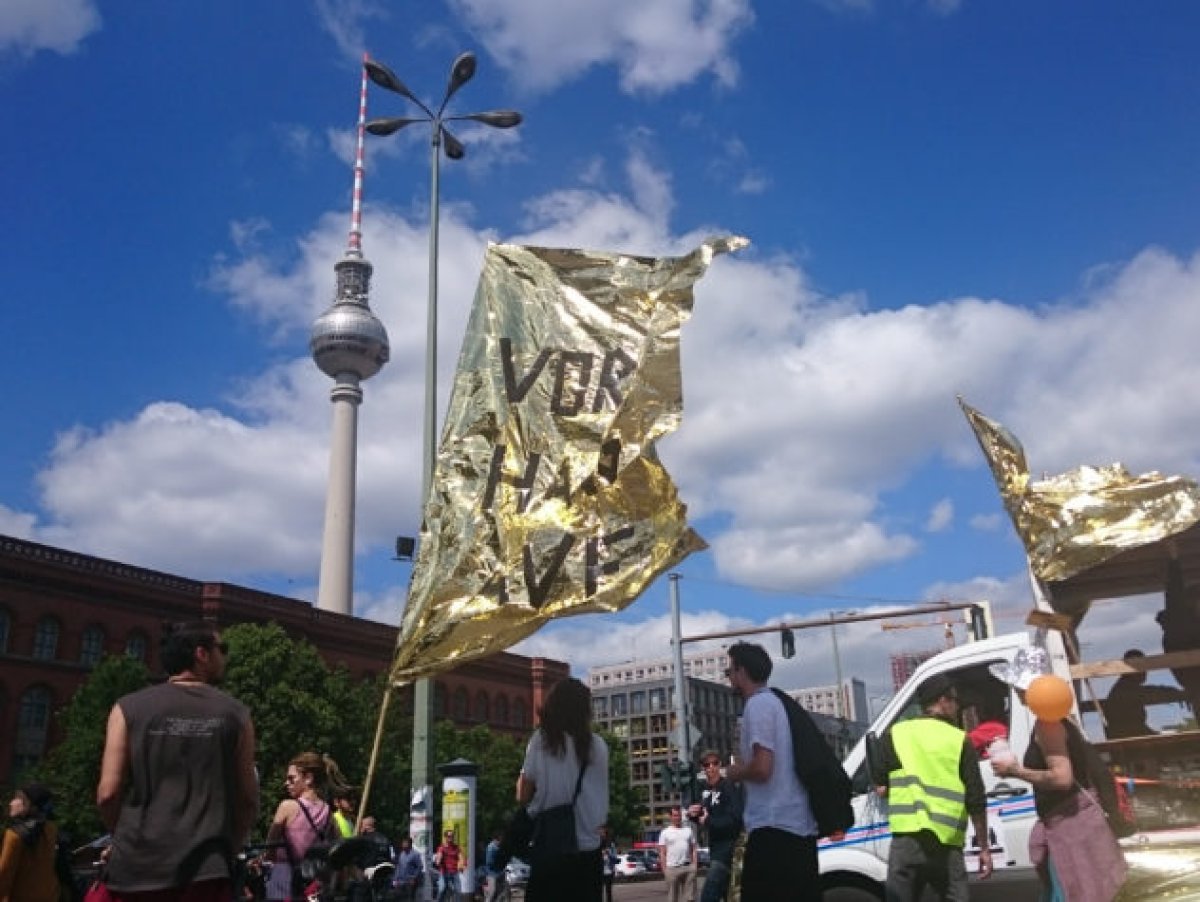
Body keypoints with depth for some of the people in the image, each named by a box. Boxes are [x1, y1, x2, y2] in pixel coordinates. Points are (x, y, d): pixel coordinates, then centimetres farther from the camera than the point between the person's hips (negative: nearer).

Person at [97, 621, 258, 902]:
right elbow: (248, 798, 5)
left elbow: (108, 792, -1)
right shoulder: (234, 713, 4)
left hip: (137, 865, 1)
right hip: (206, 868, 0)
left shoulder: (129, 708, 3)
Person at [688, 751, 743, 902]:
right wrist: (693, 813, -2)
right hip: (714, 847, 9)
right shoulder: (704, 789, 10)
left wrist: (708, 821, -17)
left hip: (727, 847, -9)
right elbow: (703, 815, 20)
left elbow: (735, 820, -25)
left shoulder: (730, 788, -14)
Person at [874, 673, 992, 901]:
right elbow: (976, 801, 2)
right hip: (947, 845, 0)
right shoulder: (960, 740, 2)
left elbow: (881, 788, 5)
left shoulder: (895, 734, 5)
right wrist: (984, 847, 11)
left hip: (907, 840, 0)